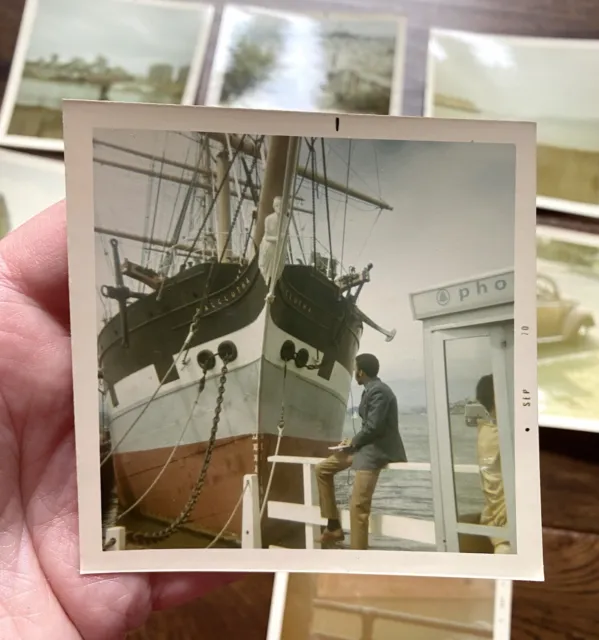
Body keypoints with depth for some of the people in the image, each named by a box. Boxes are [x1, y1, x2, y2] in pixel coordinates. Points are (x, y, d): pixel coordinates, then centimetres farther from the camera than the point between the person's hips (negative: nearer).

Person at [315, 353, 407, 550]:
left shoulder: (378, 391, -17)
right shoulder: (371, 390, 14)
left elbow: (373, 427, -22)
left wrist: (353, 441, -7)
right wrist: (354, 442, 4)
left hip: (376, 451, -11)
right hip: (365, 446, 11)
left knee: (358, 506, -13)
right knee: (322, 468, 13)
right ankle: (333, 526, 15)